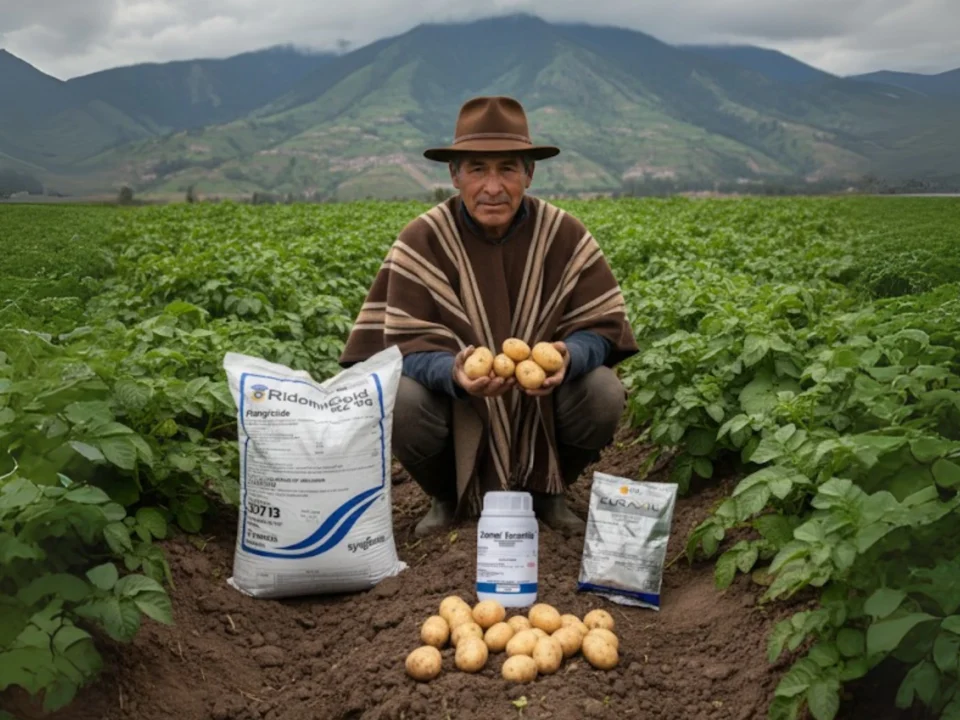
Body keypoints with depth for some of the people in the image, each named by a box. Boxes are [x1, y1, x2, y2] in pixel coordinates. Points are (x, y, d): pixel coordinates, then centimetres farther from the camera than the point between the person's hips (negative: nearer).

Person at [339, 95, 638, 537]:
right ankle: (447, 496, 5)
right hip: (456, 405, -1)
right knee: (400, 404, -31)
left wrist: (568, 357, -34)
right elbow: (409, 346, -18)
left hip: (542, 403, 2)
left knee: (605, 396, -26)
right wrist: (453, 371, -41)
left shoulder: (565, 236, -11)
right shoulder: (422, 241, -15)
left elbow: (601, 325, -10)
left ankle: (546, 489, 7)